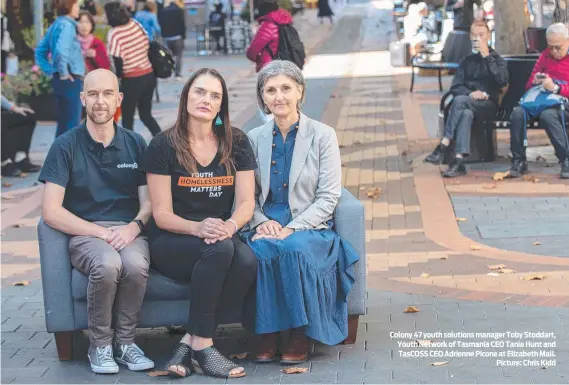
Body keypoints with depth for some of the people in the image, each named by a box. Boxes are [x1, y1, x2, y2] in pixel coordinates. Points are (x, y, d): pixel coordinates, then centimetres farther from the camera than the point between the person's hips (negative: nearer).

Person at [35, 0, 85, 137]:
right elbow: (61, 50, -32)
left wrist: (50, 70, 16)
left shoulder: (55, 25, 14)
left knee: (63, 123, 14)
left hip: (59, 80, 9)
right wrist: (64, 72, -20)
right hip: (71, 80, -9)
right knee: (72, 124, -5)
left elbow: (40, 51, 21)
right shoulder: (67, 25, -15)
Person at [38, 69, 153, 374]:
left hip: (129, 233, 2)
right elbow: (51, 212, -6)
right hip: (85, 235, -2)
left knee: (135, 264, -34)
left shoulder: (135, 144, 12)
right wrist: (102, 233, -14)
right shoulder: (65, 146, 3)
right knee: (107, 264, -37)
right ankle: (100, 346, -15)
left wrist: (133, 227, -14)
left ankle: (125, 342, -13)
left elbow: (149, 201, 9)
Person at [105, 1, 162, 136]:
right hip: (149, 75, 6)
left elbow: (118, 61, -14)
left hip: (132, 81, -6)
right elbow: (148, 45, 11)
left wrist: (117, 76, 4)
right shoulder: (136, 24, 4)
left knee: (127, 118, 9)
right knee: (146, 114, 19)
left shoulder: (114, 33, -14)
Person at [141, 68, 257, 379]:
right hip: (171, 244, -3)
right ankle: (202, 346, -26)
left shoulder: (236, 143, 8)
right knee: (219, 249, -36)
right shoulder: (163, 146, -2)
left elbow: (246, 202, 2)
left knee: (248, 260, -32)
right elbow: (162, 214, -6)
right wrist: (197, 228, -26)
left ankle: (190, 342, -24)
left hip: (222, 236, 3)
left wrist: (230, 225, -22)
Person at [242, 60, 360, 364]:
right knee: (260, 251, -34)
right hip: (266, 226, 2)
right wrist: (262, 222, -9)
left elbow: (328, 197, -3)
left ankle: (300, 336, -23)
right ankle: (265, 334, -24)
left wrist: (292, 228, -16)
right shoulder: (255, 139, 13)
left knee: (293, 249, -37)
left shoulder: (323, 136, 3)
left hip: (310, 227, -2)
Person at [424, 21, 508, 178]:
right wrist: (470, 93, -13)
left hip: (489, 105, -3)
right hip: (468, 104, 3)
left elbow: (502, 81, -10)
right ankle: (459, 161, -50)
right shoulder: (467, 61, 21)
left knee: (460, 100, -34)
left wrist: (487, 56, -12)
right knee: (466, 114, -36)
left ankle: (443, 146, -39)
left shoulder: (497, 59, 12)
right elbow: (455, 87, 9)